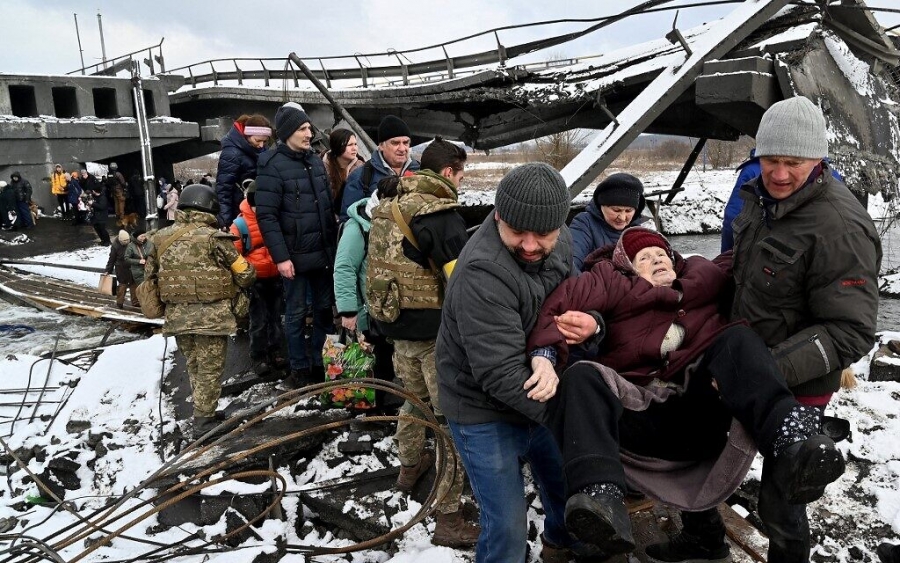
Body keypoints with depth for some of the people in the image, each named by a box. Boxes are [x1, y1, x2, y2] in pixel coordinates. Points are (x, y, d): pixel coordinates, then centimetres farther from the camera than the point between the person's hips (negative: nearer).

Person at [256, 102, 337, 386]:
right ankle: (300, 368, 19)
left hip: (323, 252, 6)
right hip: (295, 255, -6)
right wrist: (280, 256, -19)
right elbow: (266, 216, -15)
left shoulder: (316, 160, 9)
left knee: (324, 308, 13)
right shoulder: (272, 165, -11)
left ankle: (322, 362, 27)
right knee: (296, 313, 7)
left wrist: (334, 244, 12)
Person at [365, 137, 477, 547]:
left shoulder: (389, 206, 8)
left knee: (415, 398, 28)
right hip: (435, 331, -8)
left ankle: (410, 466, 50)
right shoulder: (442, 214, -18)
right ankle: (448, 520, 5)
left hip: (395, 322, 9)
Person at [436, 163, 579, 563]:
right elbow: (500, 373, -33)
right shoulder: (481, 274, -32)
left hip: (538, 395, 7)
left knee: (568, 487, 24)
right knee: (508, 528, -1)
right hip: (483, 410, -7)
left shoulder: (561, 243, -7)